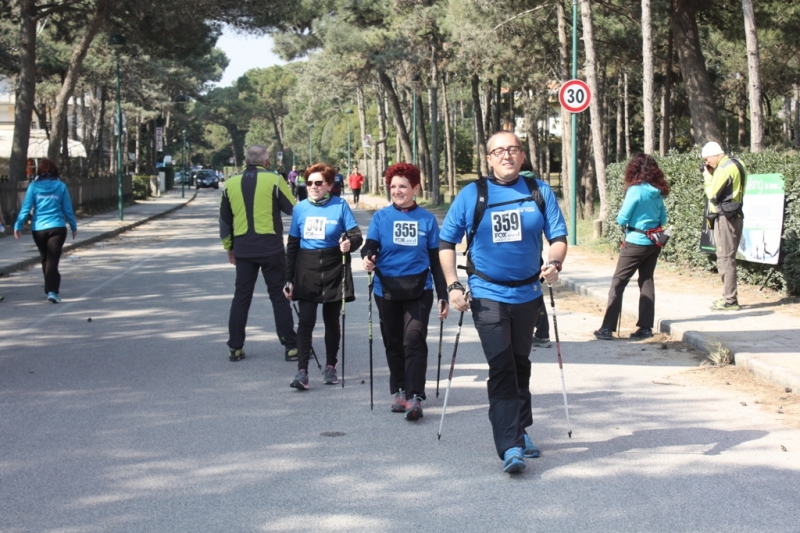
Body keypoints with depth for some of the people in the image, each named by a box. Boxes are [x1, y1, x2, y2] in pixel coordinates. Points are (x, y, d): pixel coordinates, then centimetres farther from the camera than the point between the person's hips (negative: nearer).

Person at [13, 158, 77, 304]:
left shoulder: (34, 186, 0)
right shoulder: (61, 186, 1)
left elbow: (26, 208, -4)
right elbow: (68, 209, 5)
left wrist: (18, 226, -1)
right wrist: (73, 227, 15)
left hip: (38, 229, 1)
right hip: (57, 228, -1)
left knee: (45, 259, 18)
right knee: (53, 260, -5)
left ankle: (51, 288, 30)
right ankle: (52, 290, -19)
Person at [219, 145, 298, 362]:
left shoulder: (231, 183, 6)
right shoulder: (274, 180, -6)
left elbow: (224, 219, 13)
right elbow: (294, 209, -2)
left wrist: (228, 246, 22)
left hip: (243, 249, 3)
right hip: (271, 248, -3)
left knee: (241, 296, 11)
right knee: (279, 296, 4)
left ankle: (235, 347, 13)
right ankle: (290, 346, 5)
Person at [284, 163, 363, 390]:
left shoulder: (340, 206, -2)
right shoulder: (300, 208, 5)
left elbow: (357, 235, -5)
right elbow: (292, 245, 9)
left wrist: (350, 243, -30)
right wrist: (289, 279, 7)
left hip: (333, 271, -1)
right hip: (306, 272, 1)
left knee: (332, 321, 10)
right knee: (305, 321, -8)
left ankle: (330, 367, 23)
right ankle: (302, 371, -10)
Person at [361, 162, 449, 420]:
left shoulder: (427, 219, 4)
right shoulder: (381, 217, 4)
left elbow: (436, 260, 7)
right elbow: (370, 245, -6)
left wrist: (443, 296, 5)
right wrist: (367, 258, -31)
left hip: (419, 289, -2)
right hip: (387, 289, 2)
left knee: (414, 339, -13)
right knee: (393, 342, 10)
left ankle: (415, 397, -15)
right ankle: (400, 391, 25)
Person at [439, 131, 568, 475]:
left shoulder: (540, 191, 0)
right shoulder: (472, 195, -4)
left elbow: (558, 236, 2)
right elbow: (446, 241, 1)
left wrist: (554, 263, -19)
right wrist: (453, 285, -8)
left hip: (528, 293, 3)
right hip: (487, 294, -3)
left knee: (520, 364, 17)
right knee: (501, 367, -11)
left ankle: (520, 430, 33)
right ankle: (511, 447, -13)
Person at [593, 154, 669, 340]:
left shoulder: (635, 190, -15)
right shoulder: (658, 192, 4)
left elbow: (622, 219, -13)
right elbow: (663, 219, 12)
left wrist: (625, 222, 7)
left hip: (636, 243, -6)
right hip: (654, 242, 6)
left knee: (618, 283, -1)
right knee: (647, 282, 13)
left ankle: (607, 328, -4)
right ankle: (646, 327, 11)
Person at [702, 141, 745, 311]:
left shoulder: (725, 168, -15)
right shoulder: (734, 164, 14)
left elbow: (712, 194, -15)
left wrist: (708, 176, -3)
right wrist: (711, 174, 8)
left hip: (725, 217, -10)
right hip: (734, 216, 10)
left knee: (725, 259, -8)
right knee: (727, 258, 15)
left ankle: (730, 300, -7)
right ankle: (729, 296, 20)